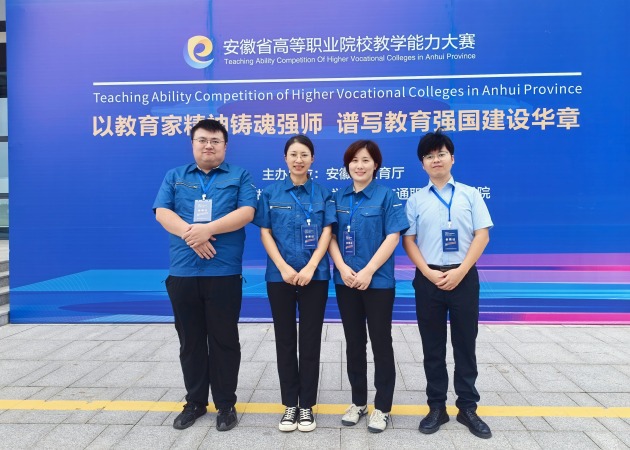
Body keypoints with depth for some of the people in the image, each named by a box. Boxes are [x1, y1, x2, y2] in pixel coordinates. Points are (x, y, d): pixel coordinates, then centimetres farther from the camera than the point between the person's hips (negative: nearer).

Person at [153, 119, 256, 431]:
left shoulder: (240, 177, 7)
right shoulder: (174, 177, 13)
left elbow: (246, 212, -7)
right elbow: (162, 213, 1)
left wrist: (208, 229, -19)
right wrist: (190, 233, -17)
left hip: (224, 273, -2)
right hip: (182, 273, 3)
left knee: (224, 340, 5)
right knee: (190, 341, 12)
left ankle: (226, 403, 20)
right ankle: (195, 401, 27)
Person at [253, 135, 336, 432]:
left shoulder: (322, 193, 4)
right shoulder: (271, 193, 5)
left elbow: (327, 233, -2)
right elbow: (265, 233, 0)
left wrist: (310, 268, -13)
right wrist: (283, 268, -11)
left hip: (315, 276, 0)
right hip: (279, 276, 1)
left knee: (310, 340, 5)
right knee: (285, 340, 7)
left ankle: (307, 405, 18)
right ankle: (290, 403, 20)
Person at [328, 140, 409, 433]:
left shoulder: (386, 195, -4)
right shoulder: (339, 197, 8)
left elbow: (393, 237, -10)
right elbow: (331, 236, 6)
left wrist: (368, 271, -16)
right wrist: (342, 268, -10)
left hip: (378, 281, -4)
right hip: (346, 282, 4)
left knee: (380, 343, 6)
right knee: (354, 343, 13)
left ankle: (382, 407, 20)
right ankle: (358, 401, 28)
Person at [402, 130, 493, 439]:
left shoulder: (470, 194, 5)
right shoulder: (416, 200, 5)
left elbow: (482, 235, -1)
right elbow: (408, 240, 2)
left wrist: (460, 271, -12)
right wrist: (428, 272, -12)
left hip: (464, 278, 0)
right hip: (428, 280, 1)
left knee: (465, 344, 8)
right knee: (433, 347, 8)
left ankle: (467, 407, 22)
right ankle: (436, 407, 21)